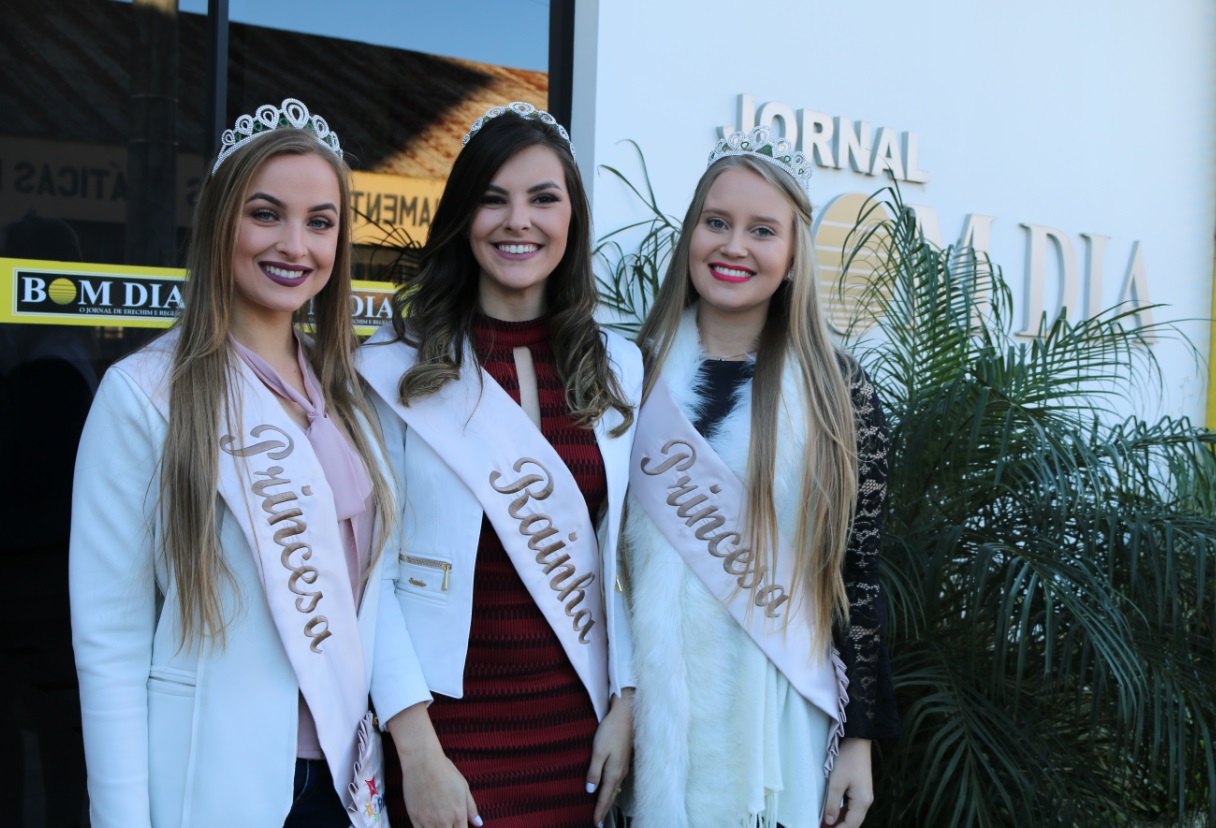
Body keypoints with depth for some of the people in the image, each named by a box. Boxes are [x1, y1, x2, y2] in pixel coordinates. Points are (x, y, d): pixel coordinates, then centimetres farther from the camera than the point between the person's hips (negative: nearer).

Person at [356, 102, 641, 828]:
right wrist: (416, 749, -14)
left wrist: (625, 707, 2)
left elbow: (622, 553, 8)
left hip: (577, 726, 4)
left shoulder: (618, 367, 5)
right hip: (453, 724, -3)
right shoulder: (399, 367, -7)